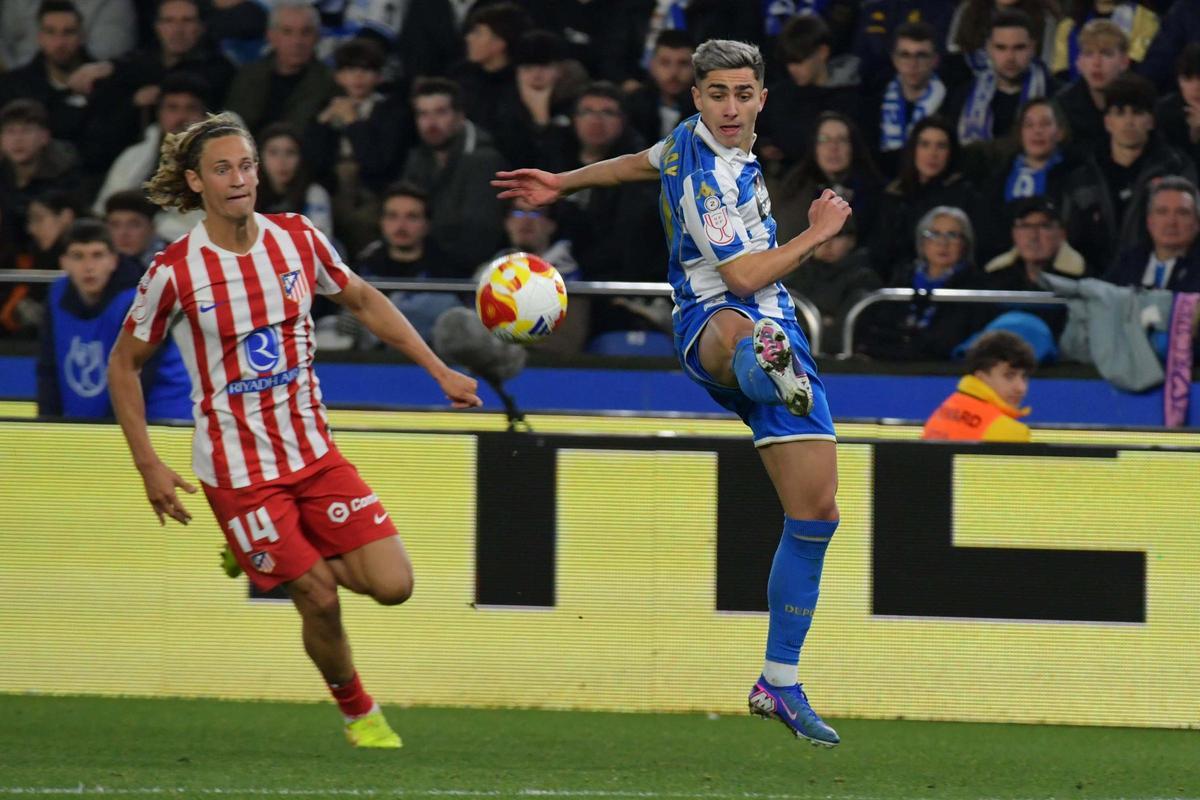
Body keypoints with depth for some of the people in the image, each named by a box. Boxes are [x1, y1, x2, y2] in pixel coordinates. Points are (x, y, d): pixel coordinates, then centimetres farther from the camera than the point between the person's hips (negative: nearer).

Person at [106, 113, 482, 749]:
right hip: (238, 471, -4)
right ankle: (357, 713, 20)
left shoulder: (297, 239, -2)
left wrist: (439, 371, 12)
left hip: (314, 452, 4)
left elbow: (363, 302, 15)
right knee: (321, 602, -7)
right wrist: (149, 466, -6)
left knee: (392, 584, -6)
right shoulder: (174, 273, -13)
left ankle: (267, 559, 20)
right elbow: (124, 364, -1)